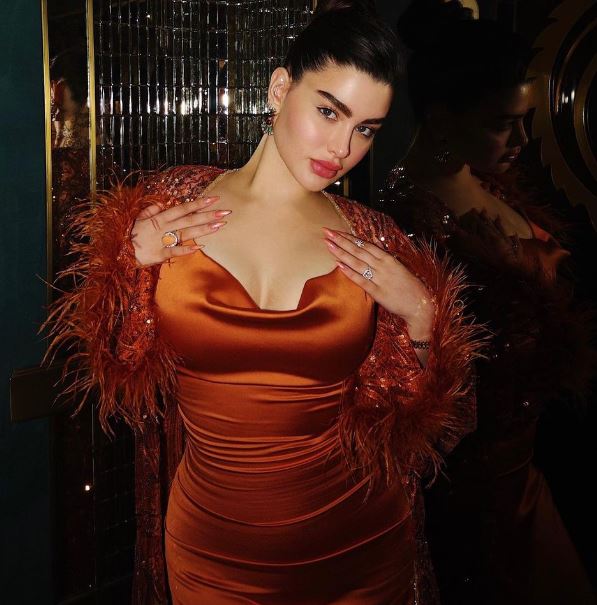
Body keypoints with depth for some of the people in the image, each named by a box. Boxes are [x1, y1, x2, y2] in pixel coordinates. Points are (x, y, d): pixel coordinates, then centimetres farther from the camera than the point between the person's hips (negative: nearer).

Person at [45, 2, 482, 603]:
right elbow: (107, 372, 1)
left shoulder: (374, 243, -6)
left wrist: (422, 318, -14)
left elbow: (418, 421, 2)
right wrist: (128, 265, -14)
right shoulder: (170, 205, -7)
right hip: (212, 551, 0)